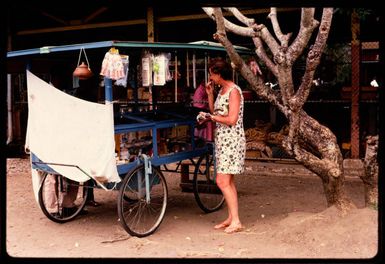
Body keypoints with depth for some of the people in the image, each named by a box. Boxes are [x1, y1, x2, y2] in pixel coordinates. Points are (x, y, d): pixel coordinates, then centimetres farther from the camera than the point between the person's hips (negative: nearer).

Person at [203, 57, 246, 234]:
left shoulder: (234, 91, -15)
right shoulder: (222, 90, 14)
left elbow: (231, 120, -22)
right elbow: (215, 112, 15)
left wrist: (211, 117, -10)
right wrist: (209, 94, 8)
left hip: (231, 140, -10)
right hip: (222, 139, 10)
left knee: (222, 181, -11)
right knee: (228, 181, 12)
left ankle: (236, 221, -6)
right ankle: (231, 218, 19)